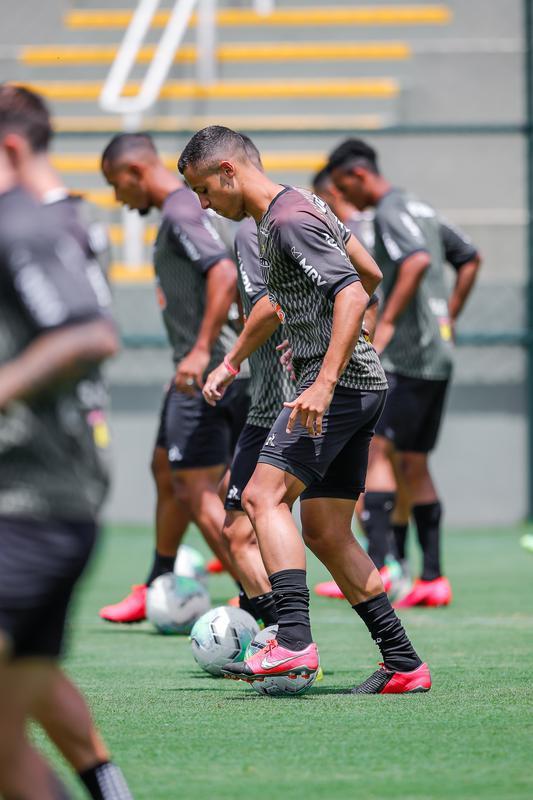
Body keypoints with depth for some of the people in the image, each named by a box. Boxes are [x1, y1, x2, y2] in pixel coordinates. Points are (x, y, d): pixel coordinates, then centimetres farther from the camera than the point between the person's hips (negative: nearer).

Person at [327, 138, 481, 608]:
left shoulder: (390, 212, -10)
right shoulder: (420, 209, 19)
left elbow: (418, 261, -27)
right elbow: (470, 258, 28)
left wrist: (386, 323, -25)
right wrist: (448, 318, 24)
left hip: (409, 357, -9)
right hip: (438, 357, 9)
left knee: (375, 450, -12)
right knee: (412, 464, 11)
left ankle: (378, 570, -22)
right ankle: (433, 578, 9)